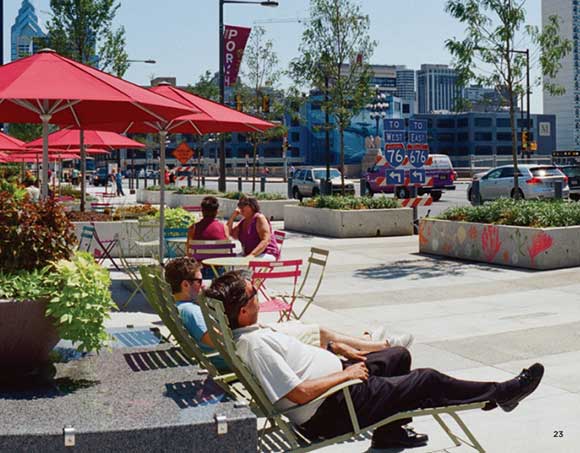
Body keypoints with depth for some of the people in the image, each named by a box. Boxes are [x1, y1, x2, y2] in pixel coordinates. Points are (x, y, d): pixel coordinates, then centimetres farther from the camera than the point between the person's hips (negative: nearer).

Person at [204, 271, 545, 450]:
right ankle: (500, 394, 21)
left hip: (339, 377, 10)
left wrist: (342, 356, 10)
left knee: (400, 356, 23)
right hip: (330, 412, -10)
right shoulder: (254, 344, -28)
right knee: (427, 381, -1)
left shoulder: (245, 335, 3)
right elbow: (299, 393, -30)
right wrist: (346, 374, -18)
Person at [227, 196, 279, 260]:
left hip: (267, 254, -7)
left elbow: (266, 241, -16)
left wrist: (252, 254, -29)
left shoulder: (259, 218, -6)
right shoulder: (242, 223, 15)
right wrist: (233, 216, 6)